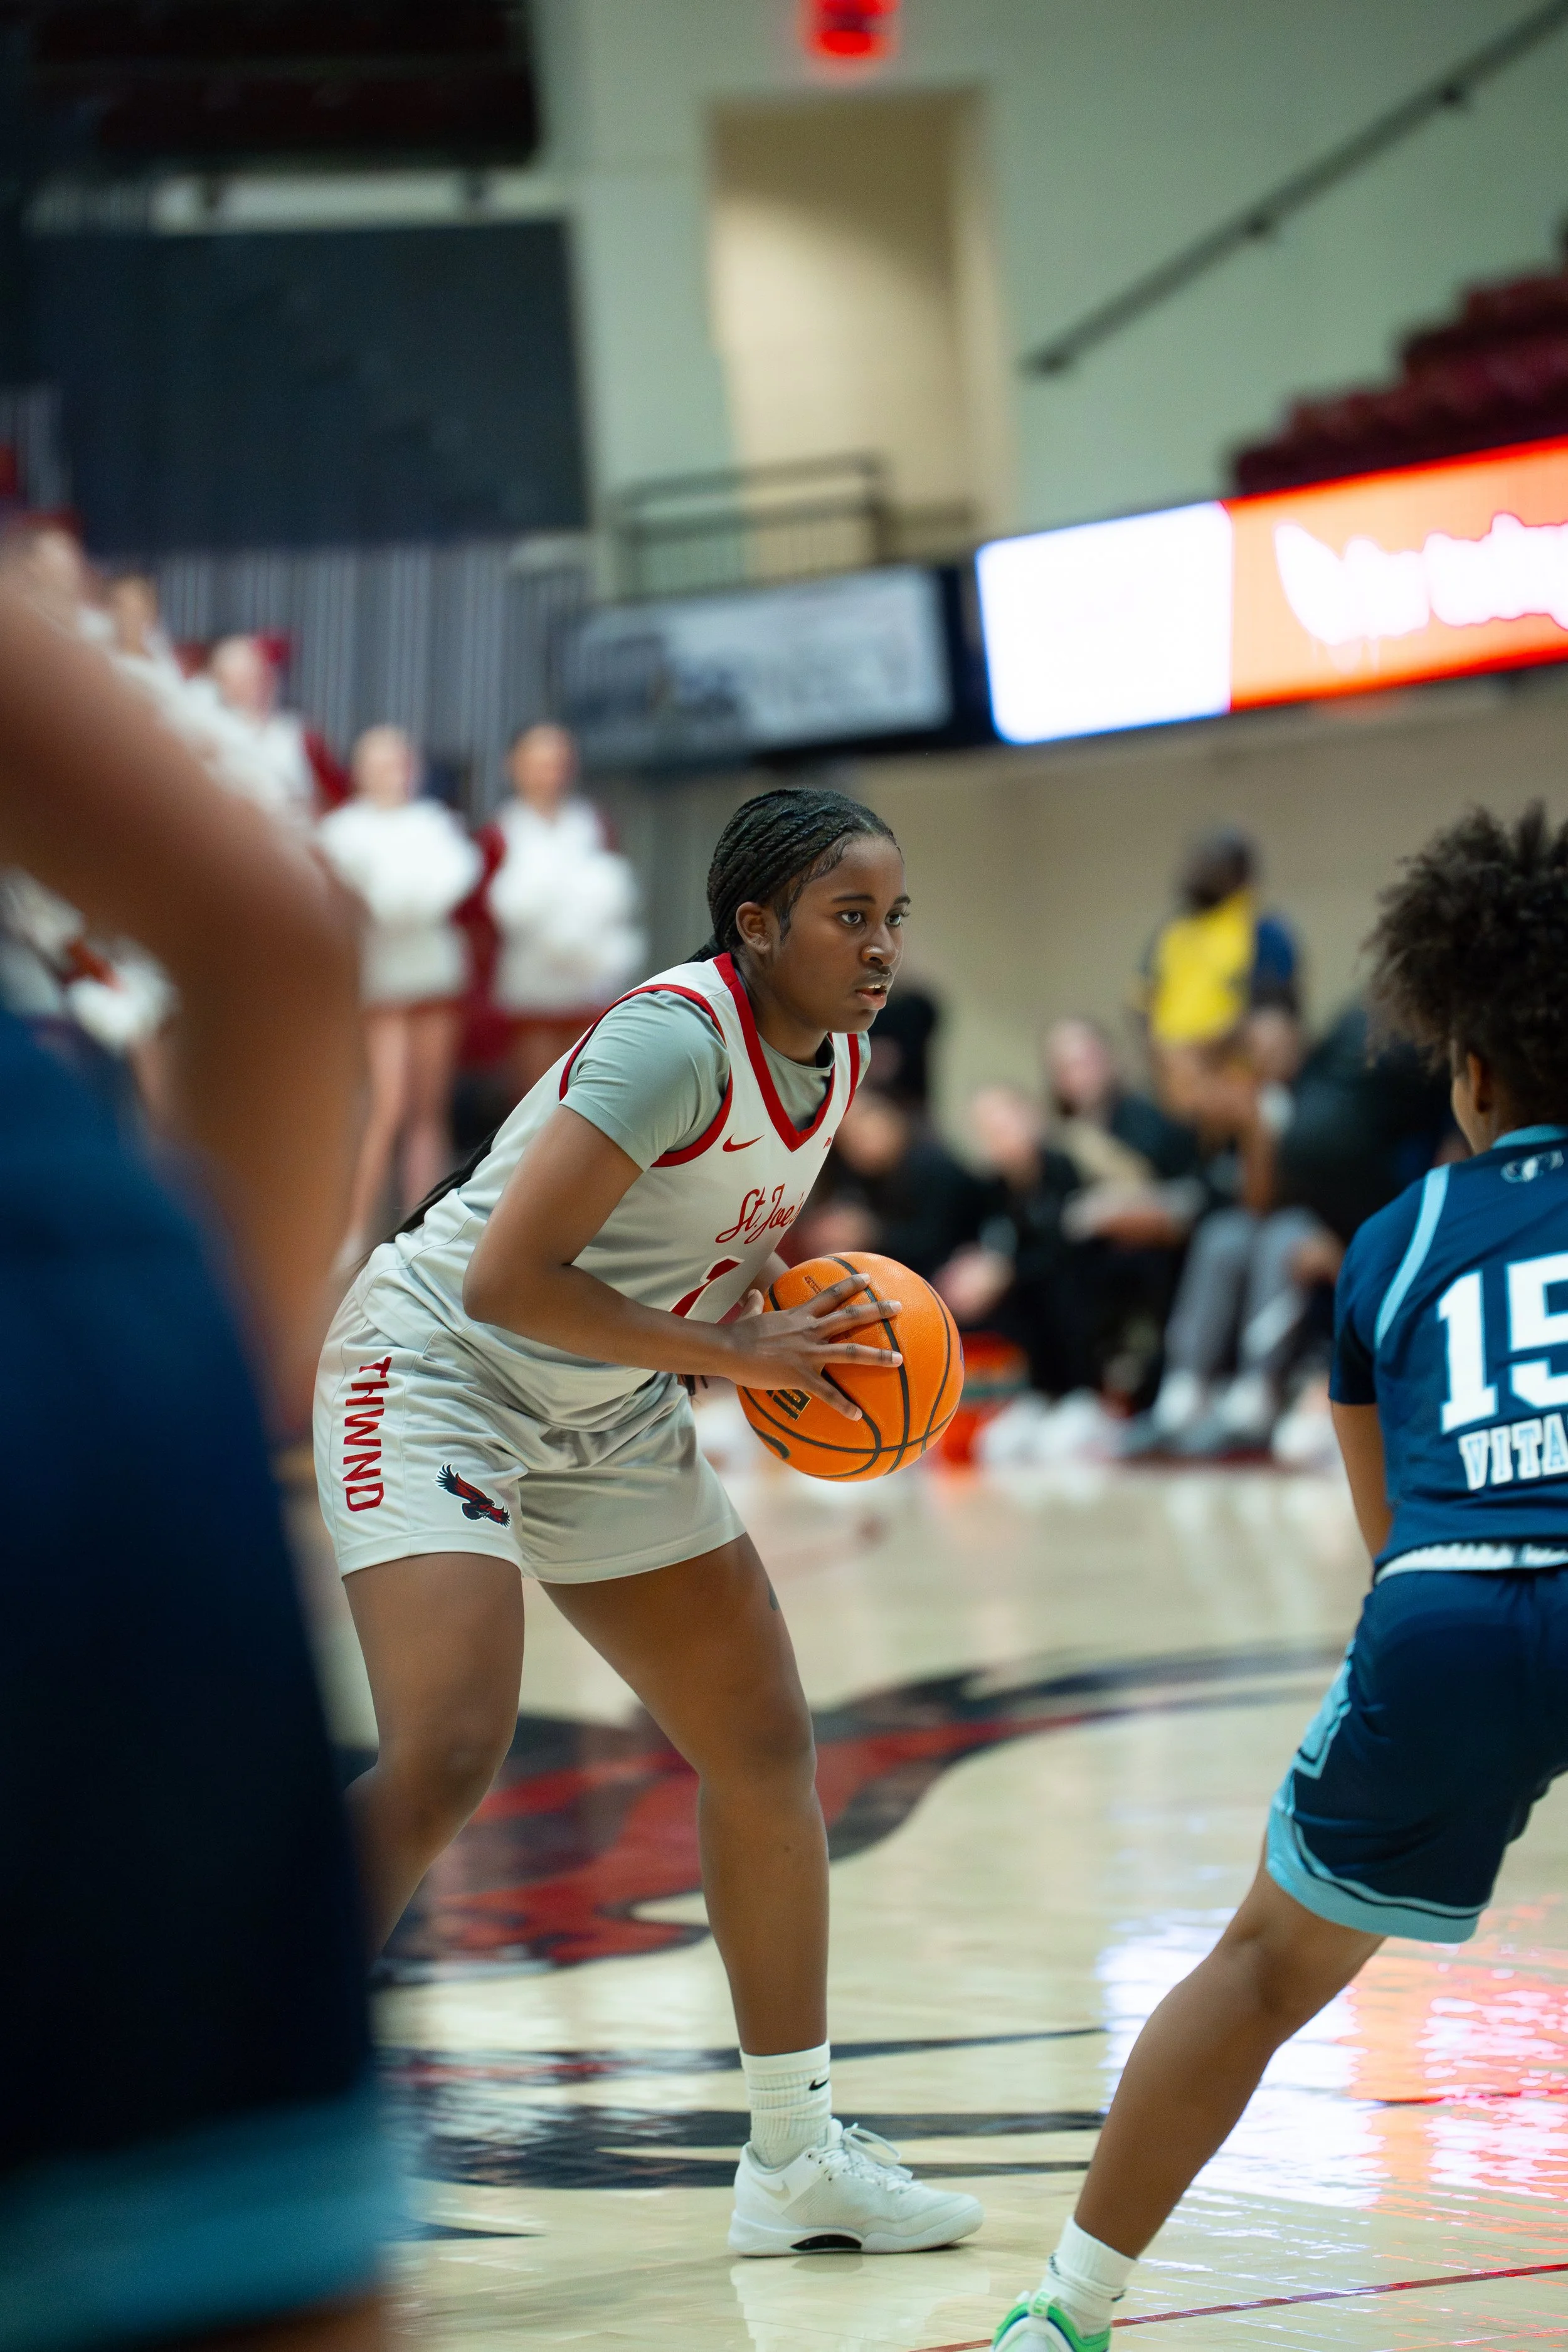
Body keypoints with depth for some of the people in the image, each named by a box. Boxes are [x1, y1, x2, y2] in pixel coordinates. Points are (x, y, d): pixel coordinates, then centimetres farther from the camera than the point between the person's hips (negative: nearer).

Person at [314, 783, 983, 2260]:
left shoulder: (837, 1057, 1)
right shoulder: (674, 1038, -25)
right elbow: (510, 1275, -29)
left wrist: (809, 1338, -2)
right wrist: (734, 1353, -24)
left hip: (609, 1416, 9)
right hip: (438, 1374, -9)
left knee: (767, 1751, 9)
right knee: (445, 1761, -25)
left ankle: (797, 2155, 21)